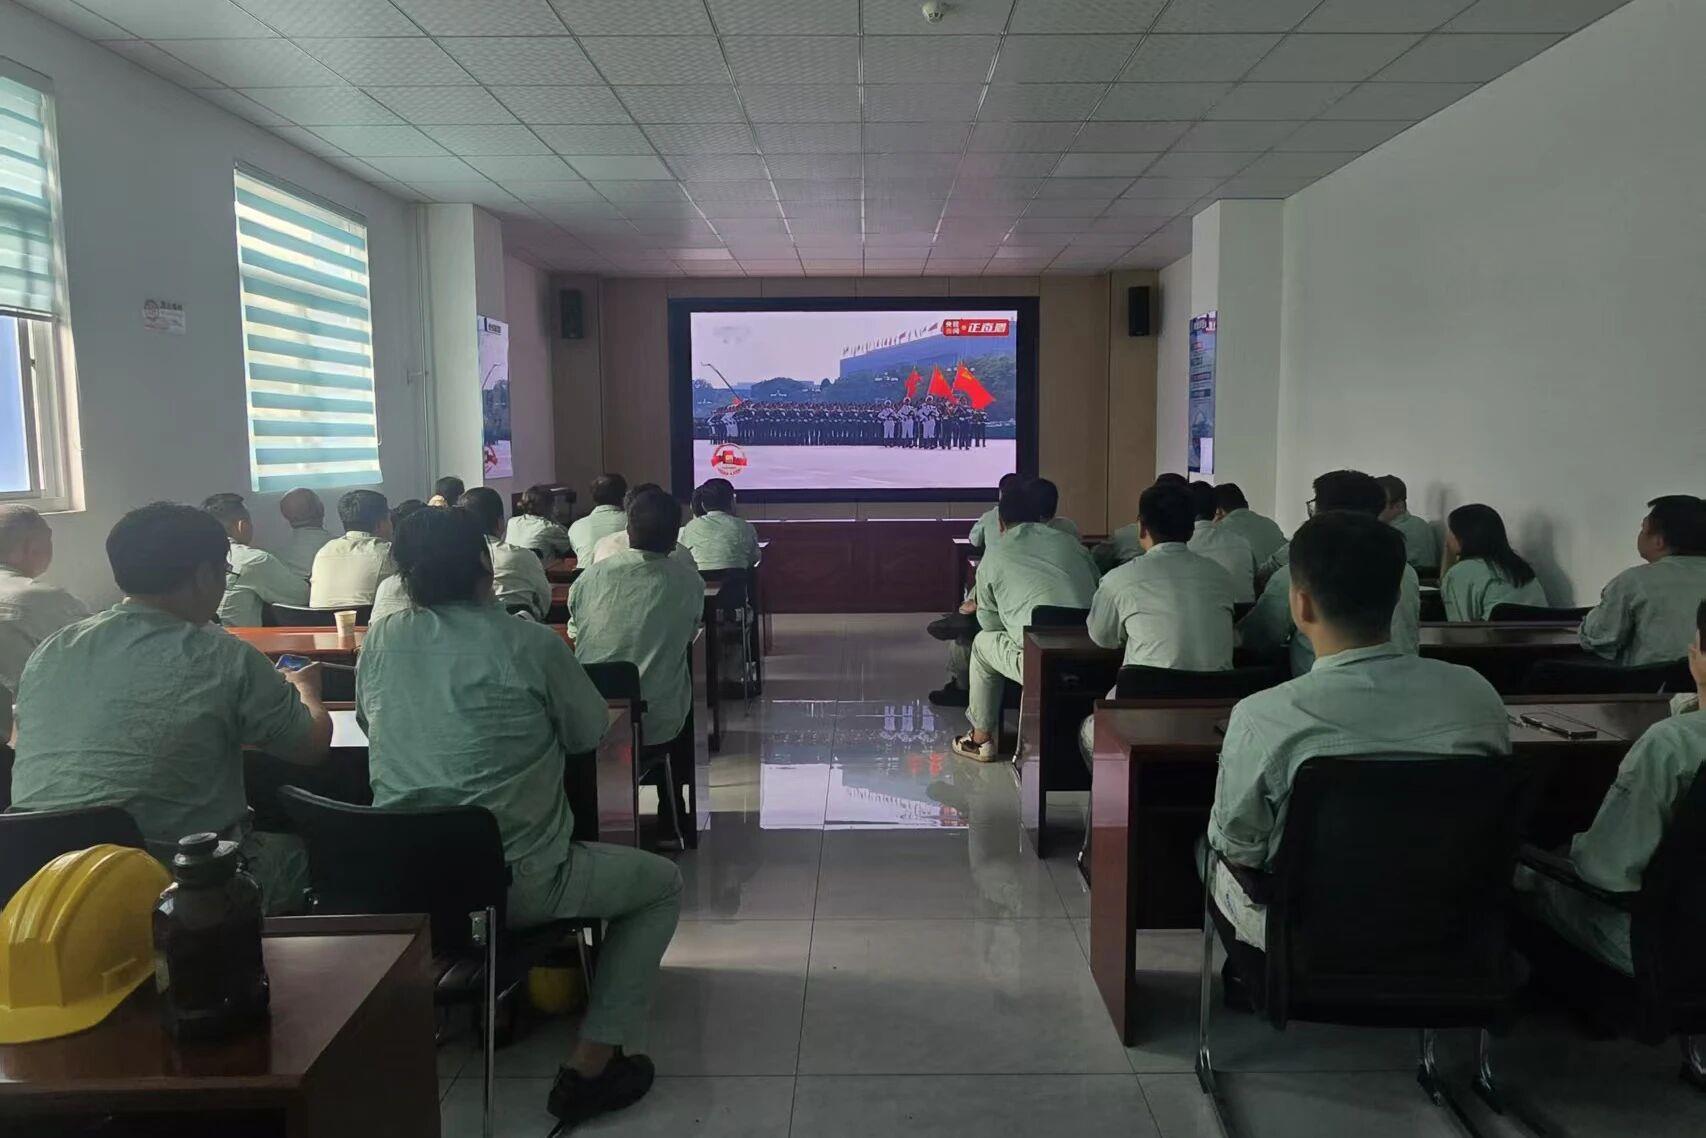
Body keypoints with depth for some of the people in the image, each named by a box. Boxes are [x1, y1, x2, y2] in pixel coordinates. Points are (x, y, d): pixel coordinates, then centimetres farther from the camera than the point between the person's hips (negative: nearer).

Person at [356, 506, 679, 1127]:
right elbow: (588, 734, -1)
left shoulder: (378, 641, 0)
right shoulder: (530, 644, -14)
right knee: (661, 883, 15)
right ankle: (591, 1064, 9)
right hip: (510, 886, -6)